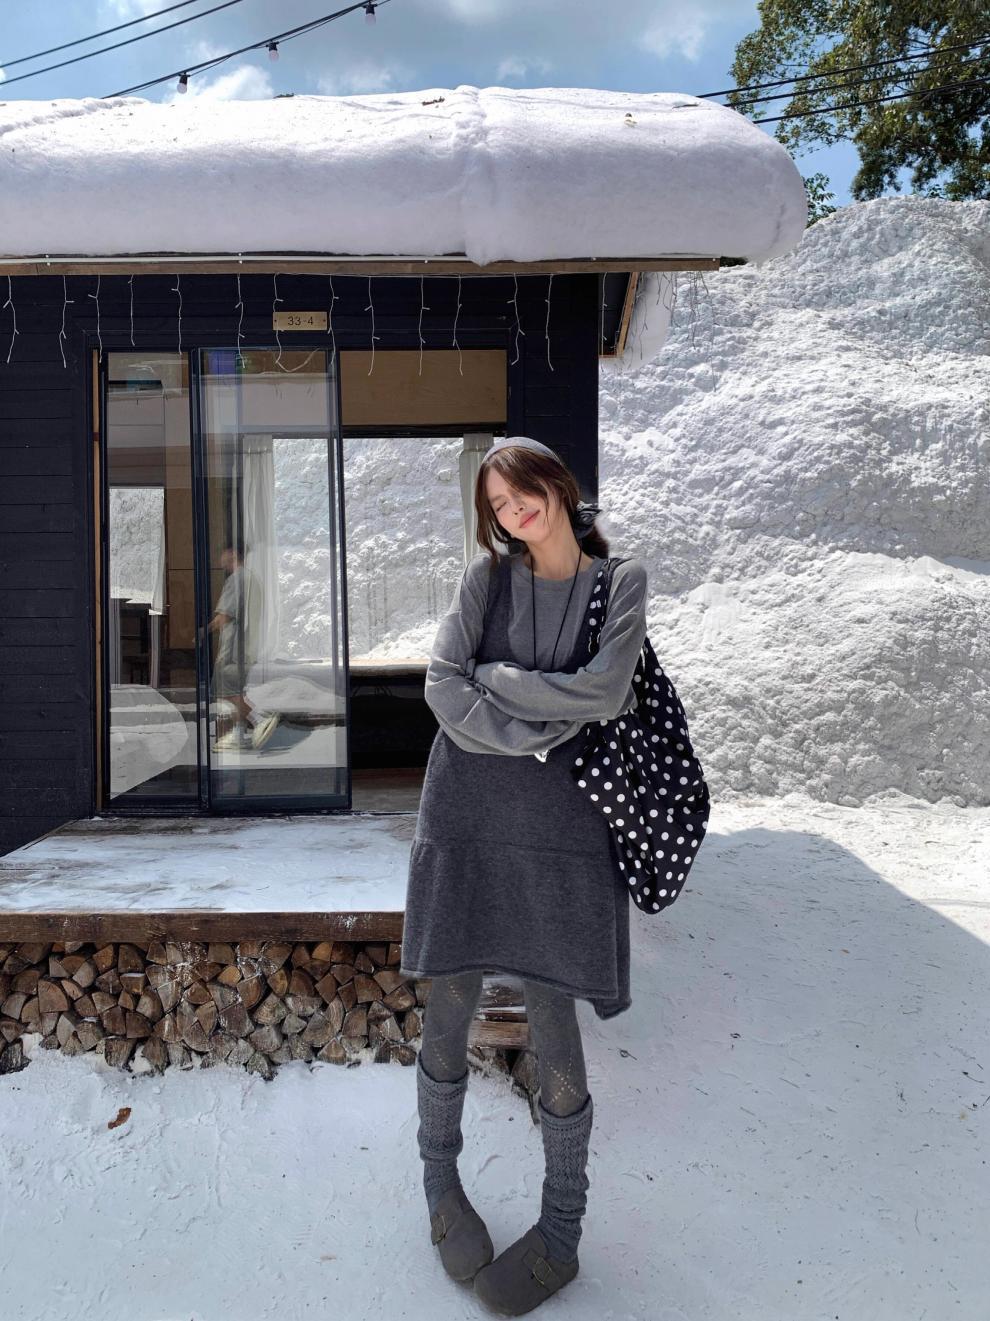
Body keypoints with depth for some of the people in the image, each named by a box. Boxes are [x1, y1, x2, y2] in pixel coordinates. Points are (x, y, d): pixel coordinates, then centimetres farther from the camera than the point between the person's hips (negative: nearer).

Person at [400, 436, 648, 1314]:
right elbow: (443, 686, -5)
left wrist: (496, 678, -6)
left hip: (560, 827, -1)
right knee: (449, 1015, 10)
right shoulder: (488, 575, 6)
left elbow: (601, 692, -12)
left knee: (554, 1030, 3)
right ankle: (441, 1181, 36)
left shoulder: (620, 583, 3)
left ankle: (562, 1233, 23)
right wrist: (533, 735, -13)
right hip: (465, 819, 2)